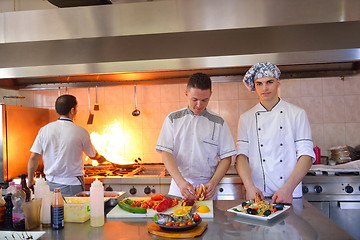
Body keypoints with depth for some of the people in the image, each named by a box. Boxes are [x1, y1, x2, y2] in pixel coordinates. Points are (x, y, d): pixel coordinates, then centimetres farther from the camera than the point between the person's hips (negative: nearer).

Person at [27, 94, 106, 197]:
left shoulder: (44, 130, -2)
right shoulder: (80, 132, -10)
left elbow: (33, 158, -1)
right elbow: (92, 155, 7)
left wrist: (30, 180, 14)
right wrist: (100, 158, 31)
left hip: (51, 183, 4)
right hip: (72, 185, -4)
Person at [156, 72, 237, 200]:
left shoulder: (218, 122, 1)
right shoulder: (173, 119, 1)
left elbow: (226, 158, 2)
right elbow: (166, 153, -6)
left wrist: (213, 183, -14)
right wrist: (181, 182, -19)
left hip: (206, 187, 0)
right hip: (178, 185, 0)